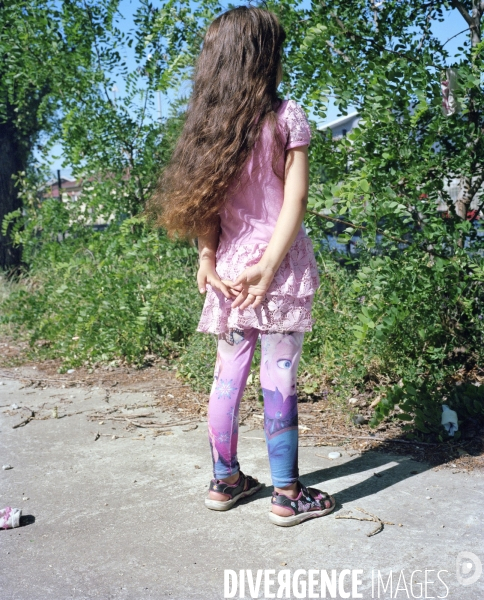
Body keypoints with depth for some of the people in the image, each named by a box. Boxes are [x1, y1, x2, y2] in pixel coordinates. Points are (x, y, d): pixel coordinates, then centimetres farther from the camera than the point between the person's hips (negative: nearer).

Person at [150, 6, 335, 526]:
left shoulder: (209, 122, 9)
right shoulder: (286, 116, -5)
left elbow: (205, 198, 4)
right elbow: (295, 199, -11)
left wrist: (209, 260, 0)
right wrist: (269, 267, -12)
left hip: (229, 269, 5)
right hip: (278, 269, -5)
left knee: (227, 377, 12)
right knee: (278, 379, 0)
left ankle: (224, 481, 25)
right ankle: (287, 495, 11)